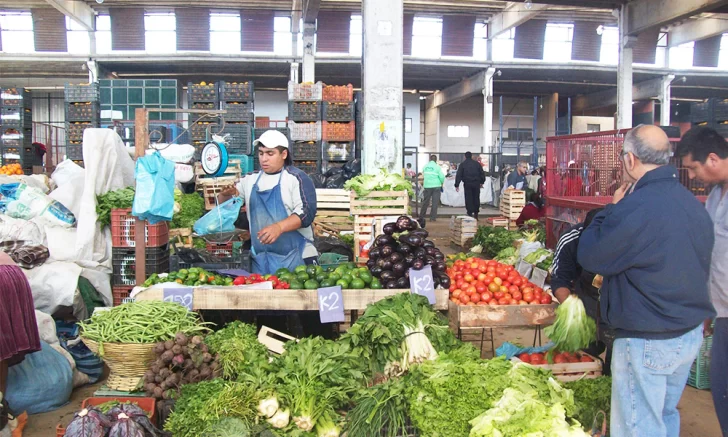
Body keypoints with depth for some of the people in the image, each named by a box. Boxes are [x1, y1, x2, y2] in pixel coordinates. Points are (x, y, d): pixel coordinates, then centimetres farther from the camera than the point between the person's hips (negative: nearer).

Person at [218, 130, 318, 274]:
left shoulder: (296, 178, -4)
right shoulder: (251, 180, 12)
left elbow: (306, 213, -13)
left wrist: (279, 227, -29)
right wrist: (226, 194, -5)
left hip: (295, 257, -5)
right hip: (260, 260, 5)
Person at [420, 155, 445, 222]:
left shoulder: (425, 166, 2)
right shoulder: (437, 167, -8)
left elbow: (423, 174, 10)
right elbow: (442, 177, -9)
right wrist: (442, 183, 8)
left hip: (427, 186, 3)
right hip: (436, 186, -3)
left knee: (425, 201, 14)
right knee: (435, 202, 2)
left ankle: (421, 216, 20)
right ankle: (433, 217, 0)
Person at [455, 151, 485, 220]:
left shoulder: (462, 164, 3)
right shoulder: (477, 164, 9)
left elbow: (458, 175, -3)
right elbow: (482, 174, 13)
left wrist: (457, 185, -1)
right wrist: (481, 182, 25)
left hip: (467, 184, -2)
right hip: (476, 184, 2)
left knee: (468, 199, 0)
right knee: (476, 198, 10)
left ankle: (470, 213, -4)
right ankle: (476, 214, 14)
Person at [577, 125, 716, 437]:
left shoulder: (636, 207, -24)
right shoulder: (692, 203, 4)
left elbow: (589, 256, -15)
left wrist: (613, 207, -6)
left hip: (648, 341, -9)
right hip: (692, 333, 9)